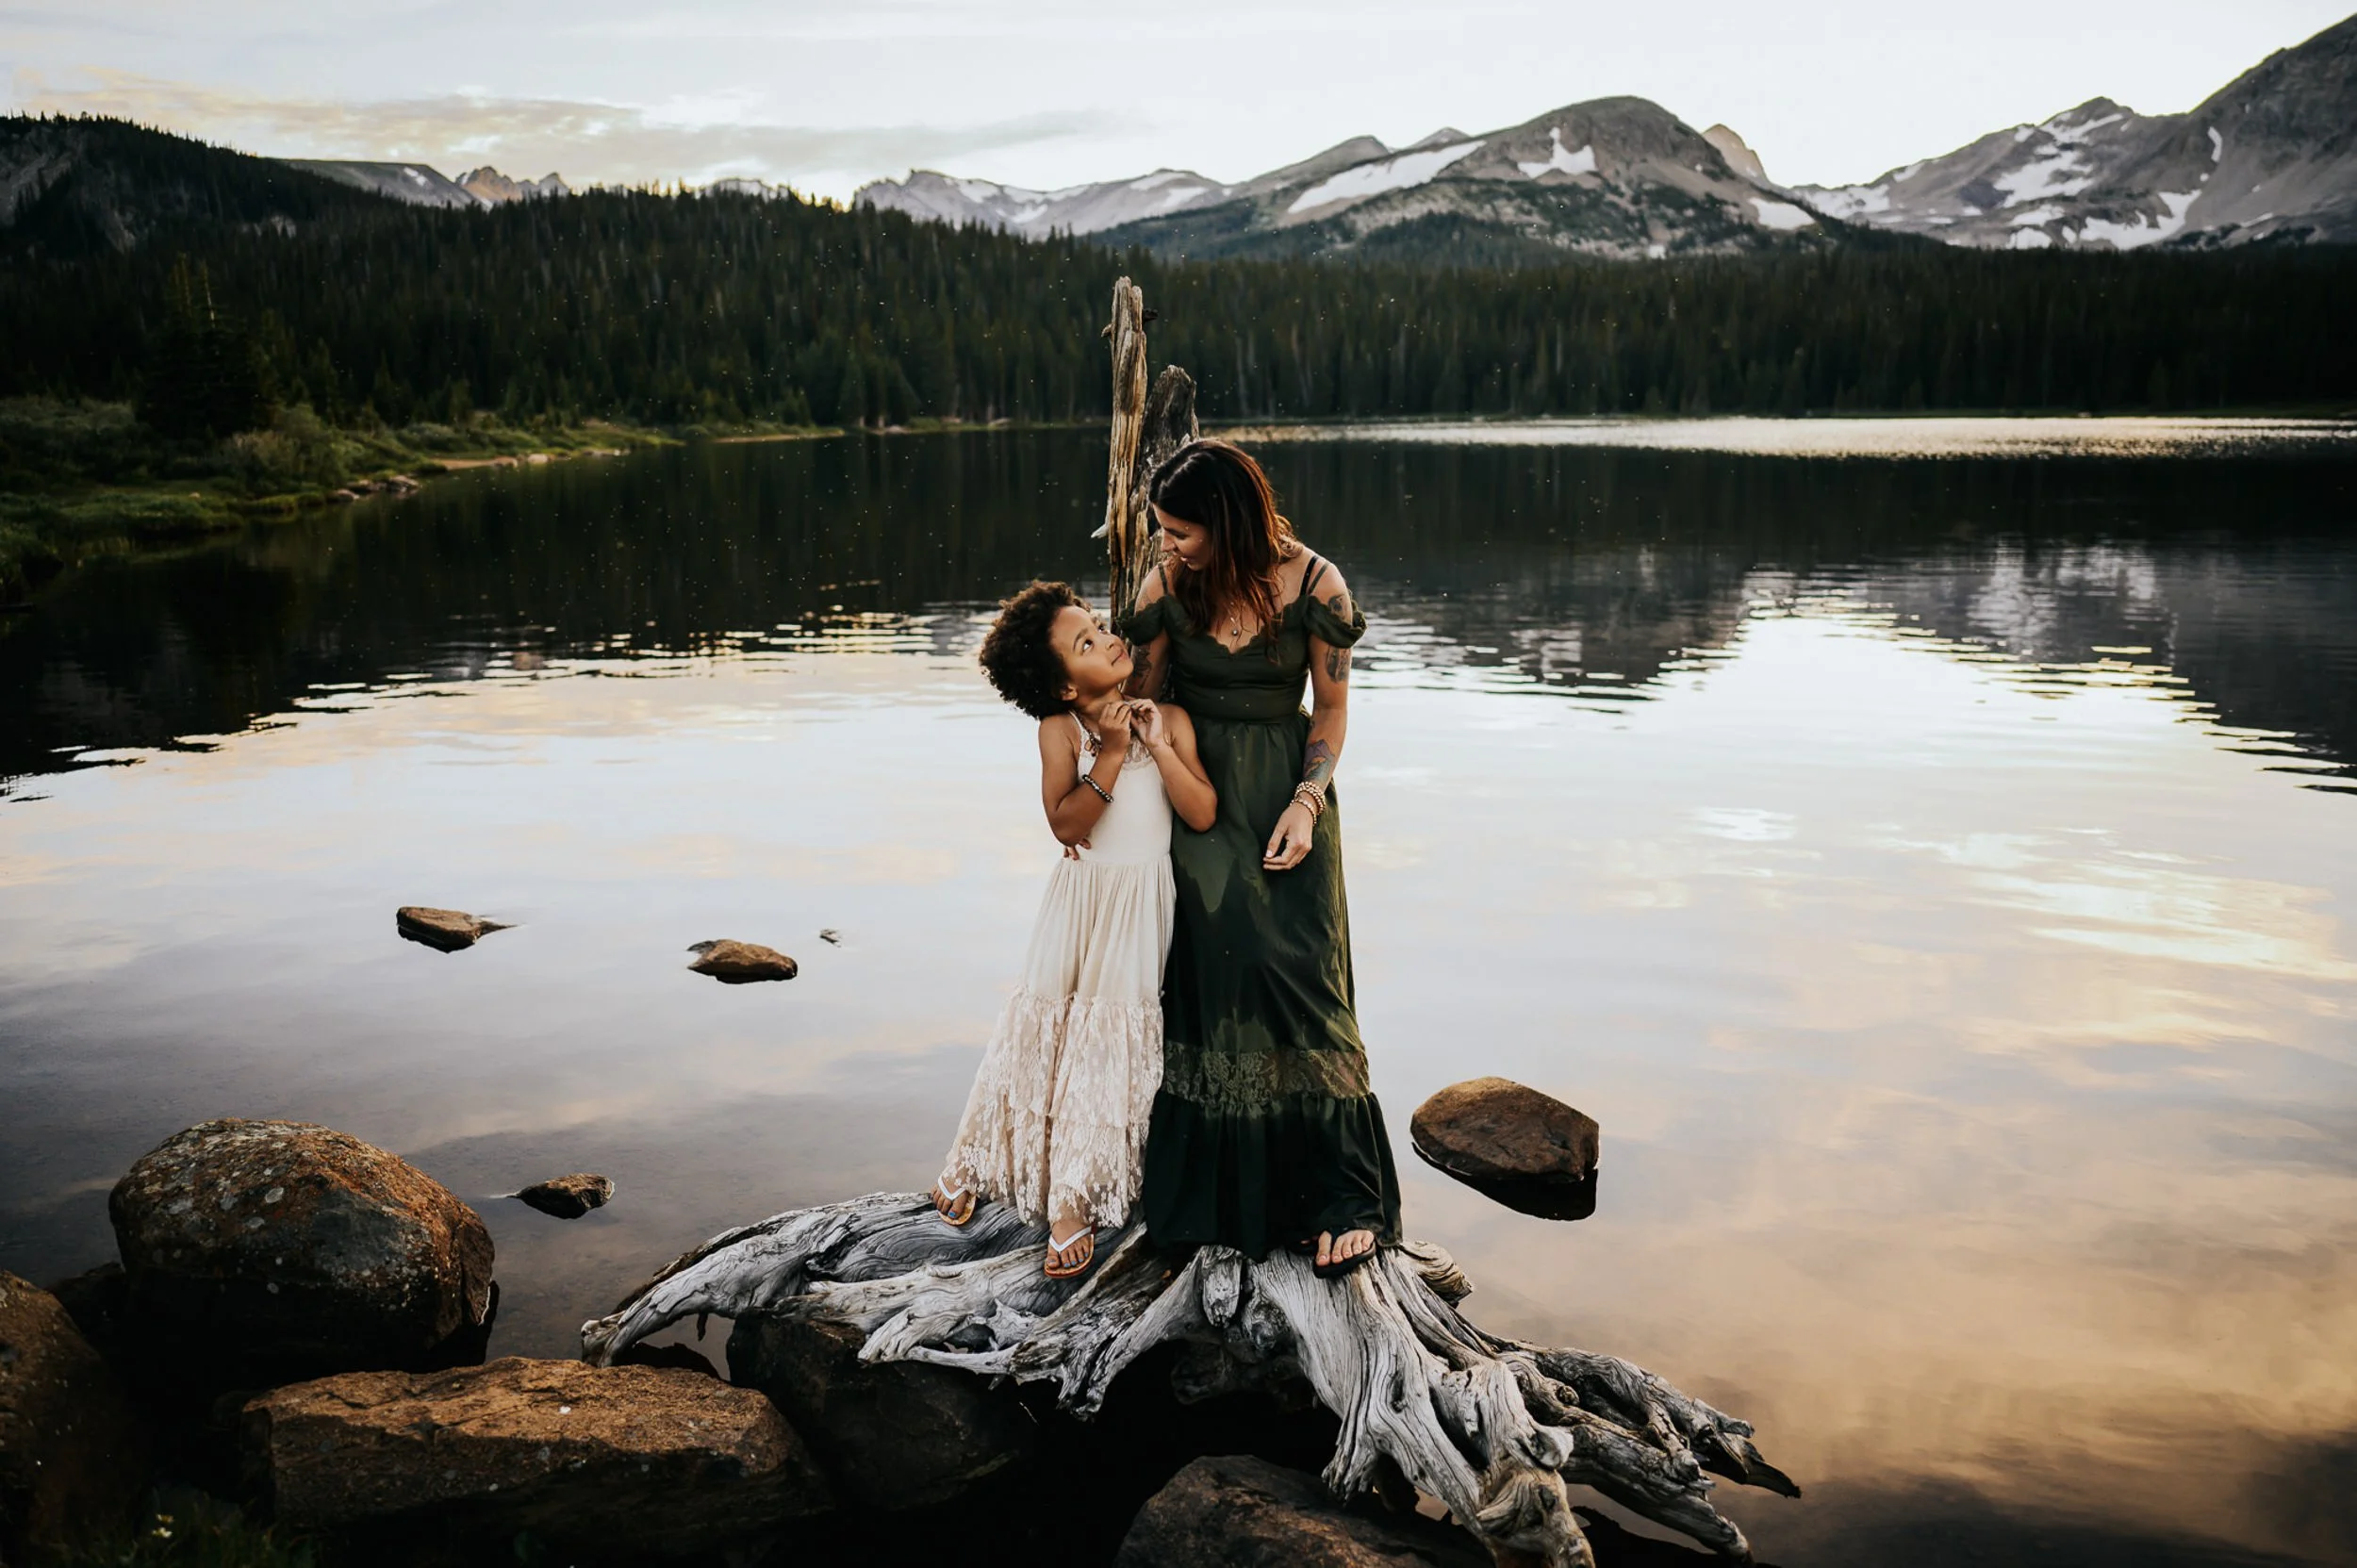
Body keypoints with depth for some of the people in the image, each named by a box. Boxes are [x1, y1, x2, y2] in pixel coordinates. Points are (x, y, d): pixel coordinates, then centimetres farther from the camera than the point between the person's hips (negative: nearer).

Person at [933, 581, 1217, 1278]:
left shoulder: (1169, 718, -1)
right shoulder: (1061, 729, -7)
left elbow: (1203, 814, -9)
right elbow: (1066, 823, -17)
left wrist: (1159, 745, -15)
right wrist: (1111, 754, -24)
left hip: (1145, 904, 2)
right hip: (1083, 899, -1)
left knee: (1114, 1038, 2)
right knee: (1046, 1029, 3)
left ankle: (1073, 1200, 11)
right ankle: (976, 1165, 24)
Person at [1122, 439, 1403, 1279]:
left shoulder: (1314, 585, -12)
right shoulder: (1165, 586, -6)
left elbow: (1331, 706, -2)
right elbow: (1138, 697, 4)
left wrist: (1306, 800, -13)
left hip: (1287, 799, -2)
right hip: (1196, 795, 2)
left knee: (1296, 982, -8)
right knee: (1204, 982, 2)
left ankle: (1344, 1198, 2)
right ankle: (1220, 1195, 17)